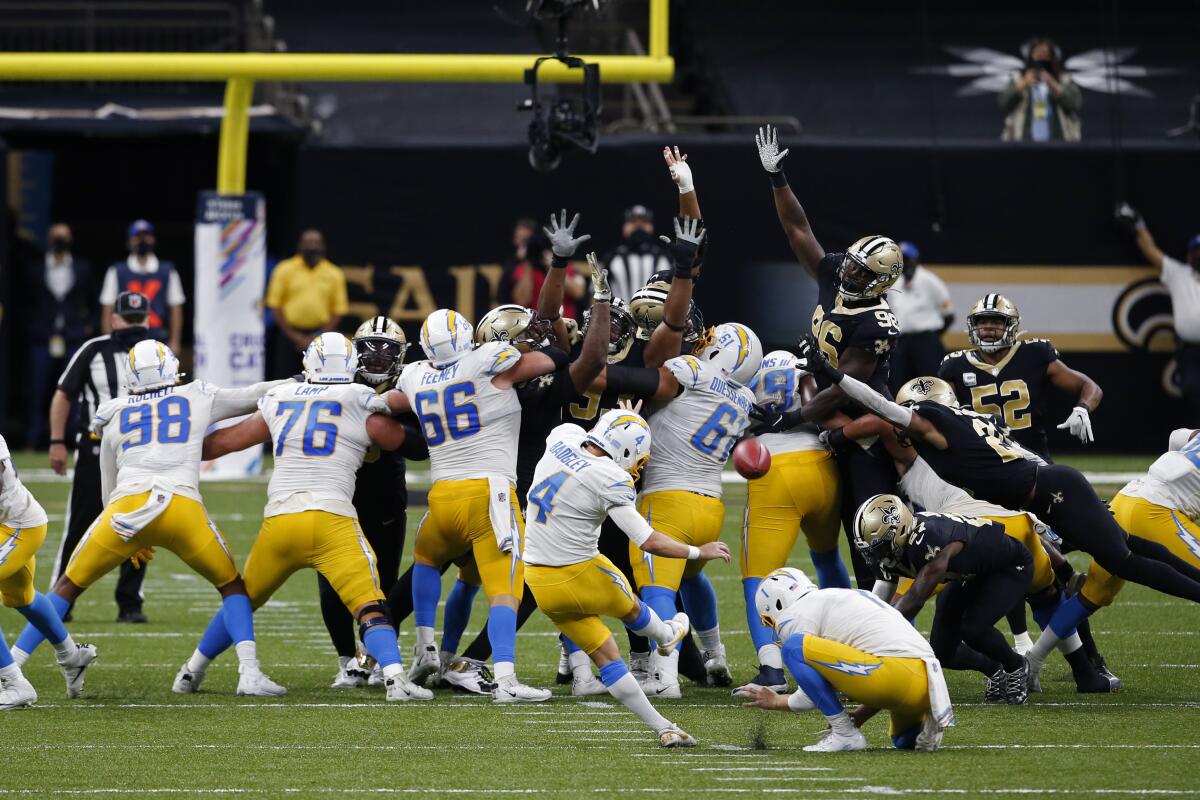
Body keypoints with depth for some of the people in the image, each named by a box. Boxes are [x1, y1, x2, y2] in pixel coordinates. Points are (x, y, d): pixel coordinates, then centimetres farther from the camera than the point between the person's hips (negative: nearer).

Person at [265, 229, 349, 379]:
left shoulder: (334, 274, 4)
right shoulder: (284, 270, 2)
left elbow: (338, 311, 4)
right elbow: (275, 305, 0)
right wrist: (294, 336, -5)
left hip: (319, 334, 0)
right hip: (290, 332, 0)